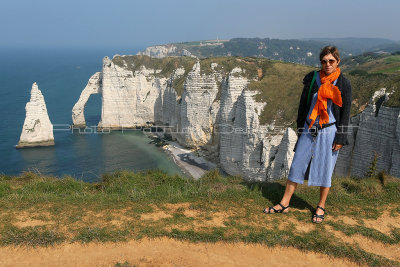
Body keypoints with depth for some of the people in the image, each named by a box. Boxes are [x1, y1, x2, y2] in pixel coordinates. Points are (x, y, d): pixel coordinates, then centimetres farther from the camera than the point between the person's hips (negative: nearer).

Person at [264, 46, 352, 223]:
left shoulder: (343, 84, -3)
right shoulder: (312, 79, 3)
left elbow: (345, 113, -2)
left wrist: (340, 138, -6)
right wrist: (300, 129, 9)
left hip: (329, 132, -2)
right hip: (309, 130, 3)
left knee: (324, 170, 6)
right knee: (297, 165, 4)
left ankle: (321, 207, 24)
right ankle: (284, 204, 14)